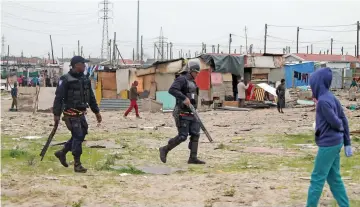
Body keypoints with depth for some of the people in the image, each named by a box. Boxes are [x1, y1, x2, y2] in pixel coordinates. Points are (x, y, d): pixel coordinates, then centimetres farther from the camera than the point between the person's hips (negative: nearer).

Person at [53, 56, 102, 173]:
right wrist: (56, 114, -16)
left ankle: (62, 153, 30)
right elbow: (58, 97, -13)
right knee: (78, 136, -8)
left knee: (81, 135, 12)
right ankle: (77, 164, 0)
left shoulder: (85, 79, 12)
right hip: (71, 114, -8)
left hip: (81, 114, 8)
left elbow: (91, 97, 19)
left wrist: (96, 112, 18)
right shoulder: (66, 80, -11)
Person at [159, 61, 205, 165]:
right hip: (182, 114, -9)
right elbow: (172, 90, -27)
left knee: (195, 135, -1)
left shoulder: (192, 82, 18)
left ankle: (193, 158, 1)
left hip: (191, 114, 9)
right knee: (182, 137, -10)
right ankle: (165, 149, 7)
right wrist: (184, 98, -33)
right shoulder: (182, 79, -11)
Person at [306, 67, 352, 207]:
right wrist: (347, 143, 13)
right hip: (335, 143, 9)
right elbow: (343, 120, 12)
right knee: (334, 178, 15)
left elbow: (335, 122, -20)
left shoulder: (323, 101, -19)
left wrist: (340, 127, 4)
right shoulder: (331, 98, 9)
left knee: (317, 178, 0)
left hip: (328, 144, -9)